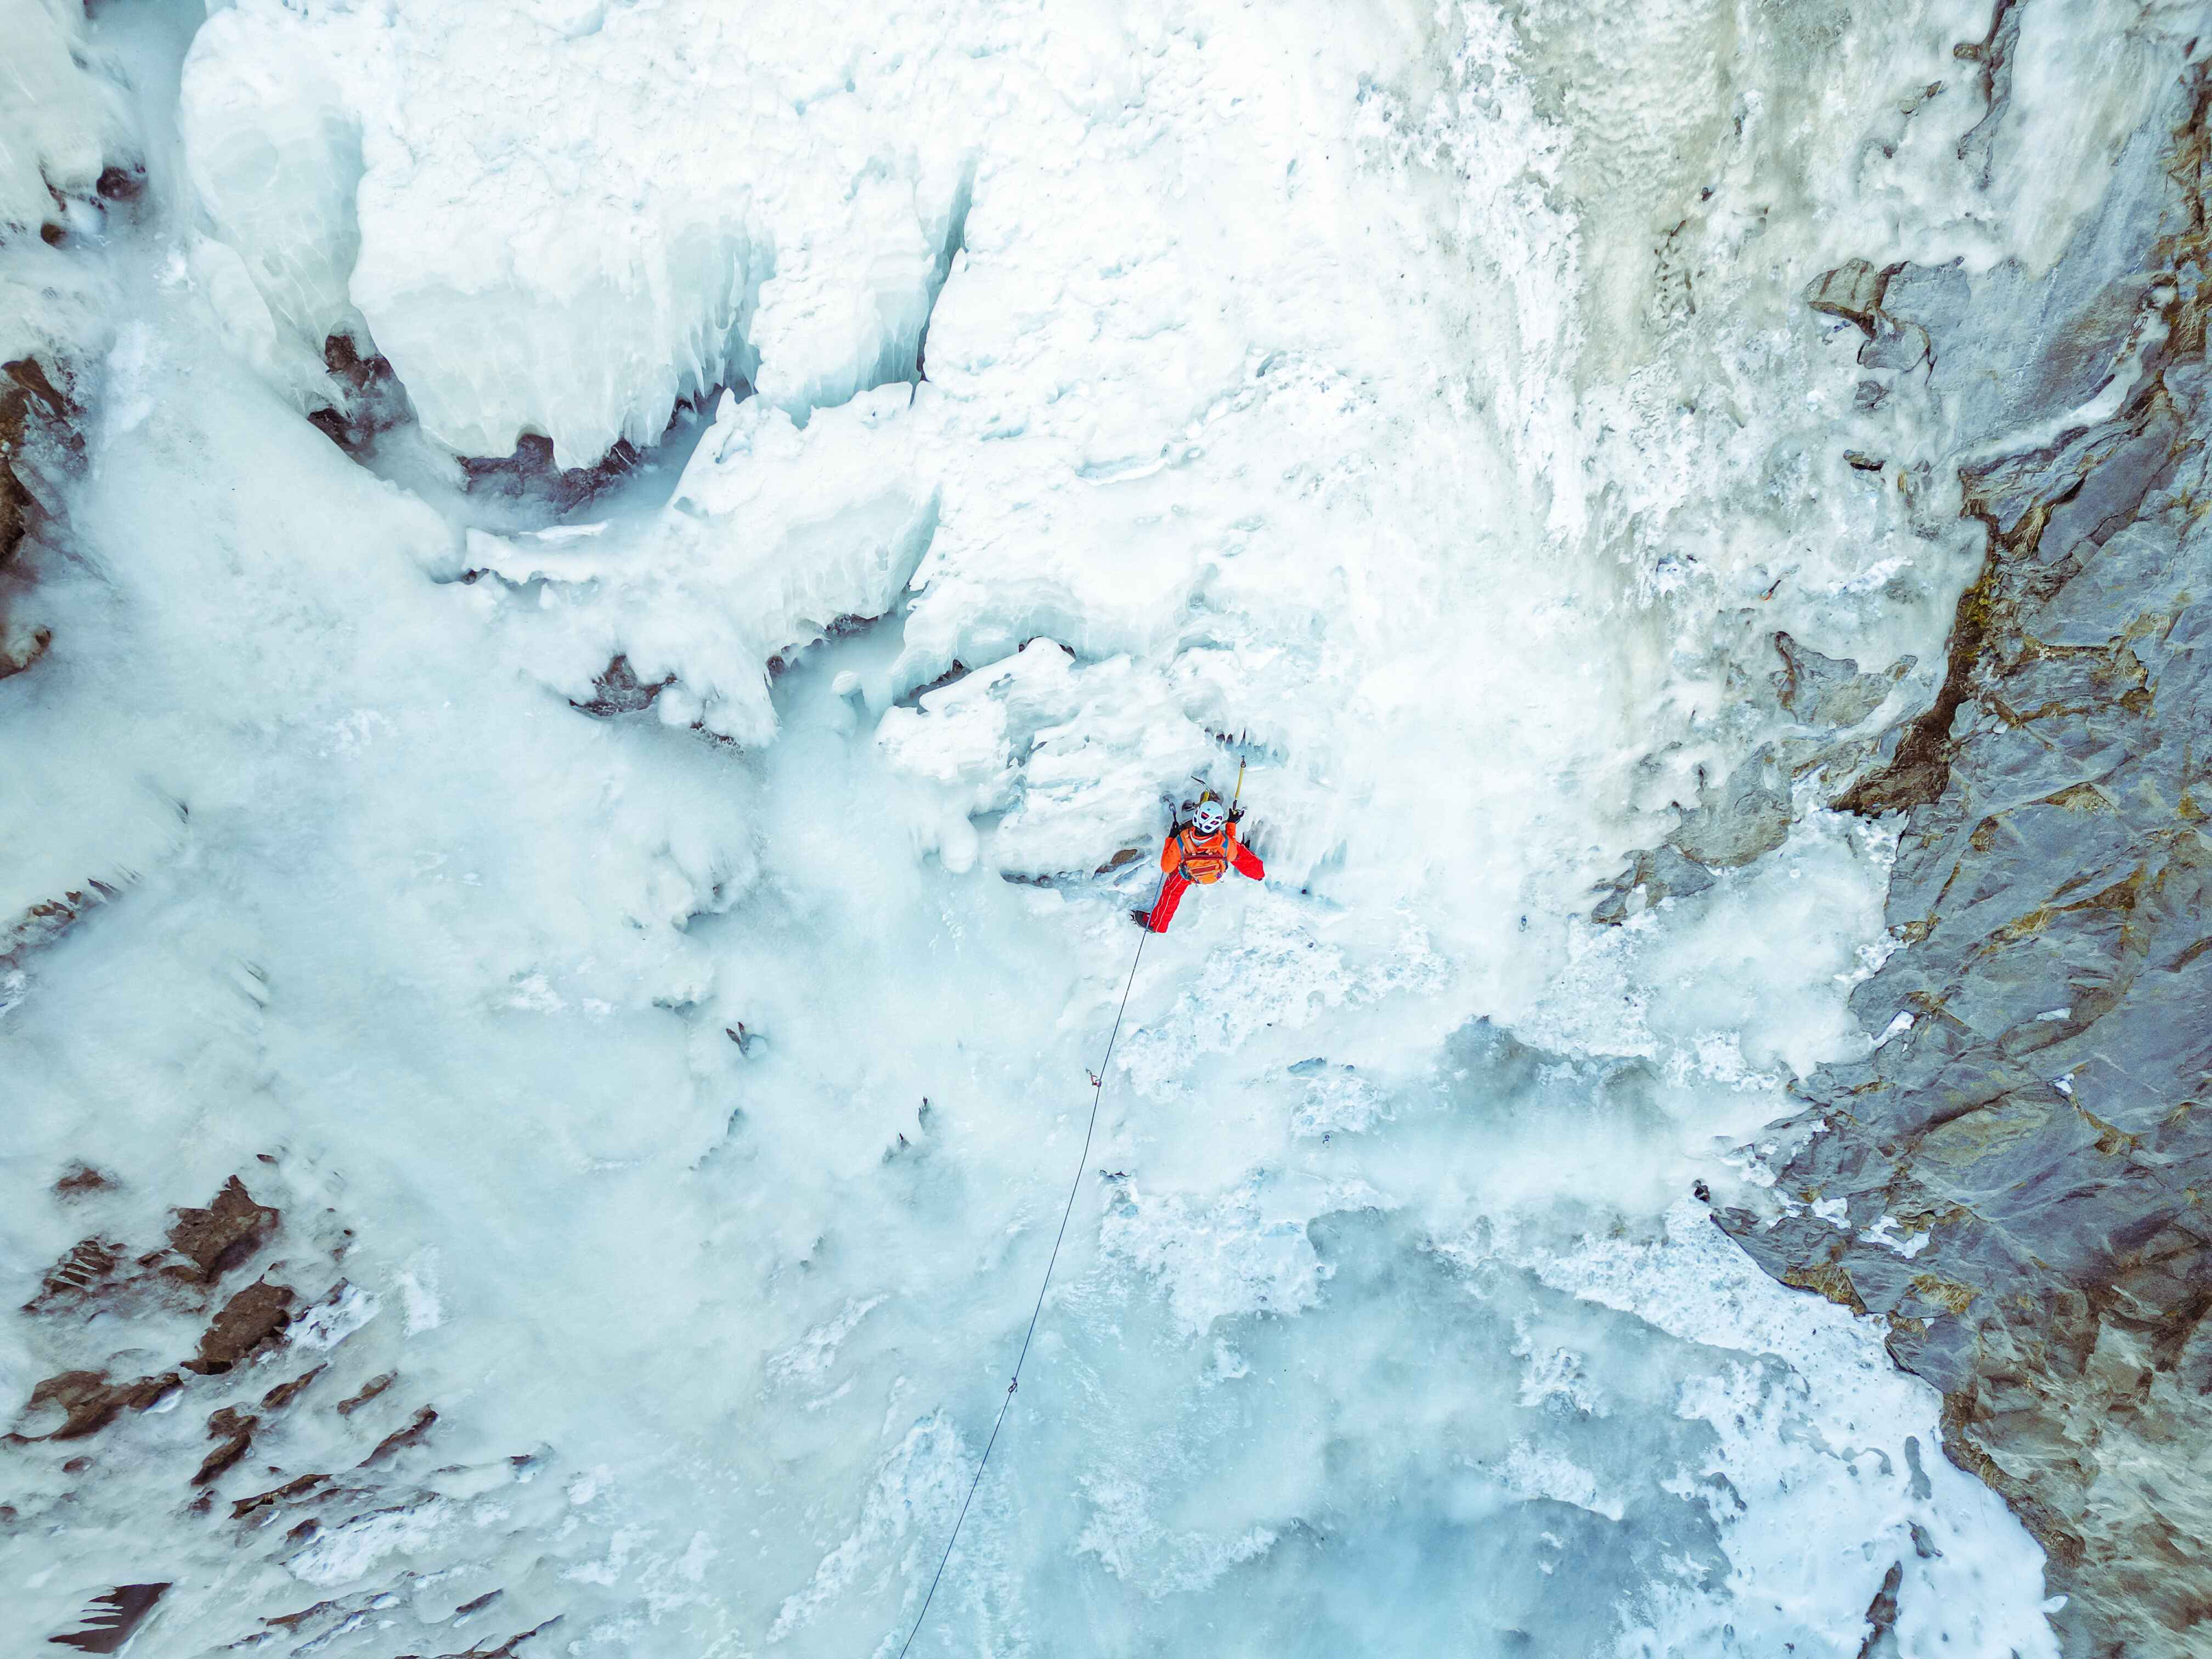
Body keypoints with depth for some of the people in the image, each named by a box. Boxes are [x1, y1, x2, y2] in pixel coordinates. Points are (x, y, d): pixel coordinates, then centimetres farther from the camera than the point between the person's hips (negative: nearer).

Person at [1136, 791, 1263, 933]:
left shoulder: (1181, 842, -43)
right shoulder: (1224, 842, -41)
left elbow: (1167, 868, -24)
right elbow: (1232, 856, -13)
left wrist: (1171, 838, -13)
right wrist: (1232, 824, -7)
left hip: (1190, 875, -1)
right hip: (1219, 873, 1)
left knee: (1172, 889, 24)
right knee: (1238, 848, 23)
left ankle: (1157, 924, 39)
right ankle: (1259, 873, 50)